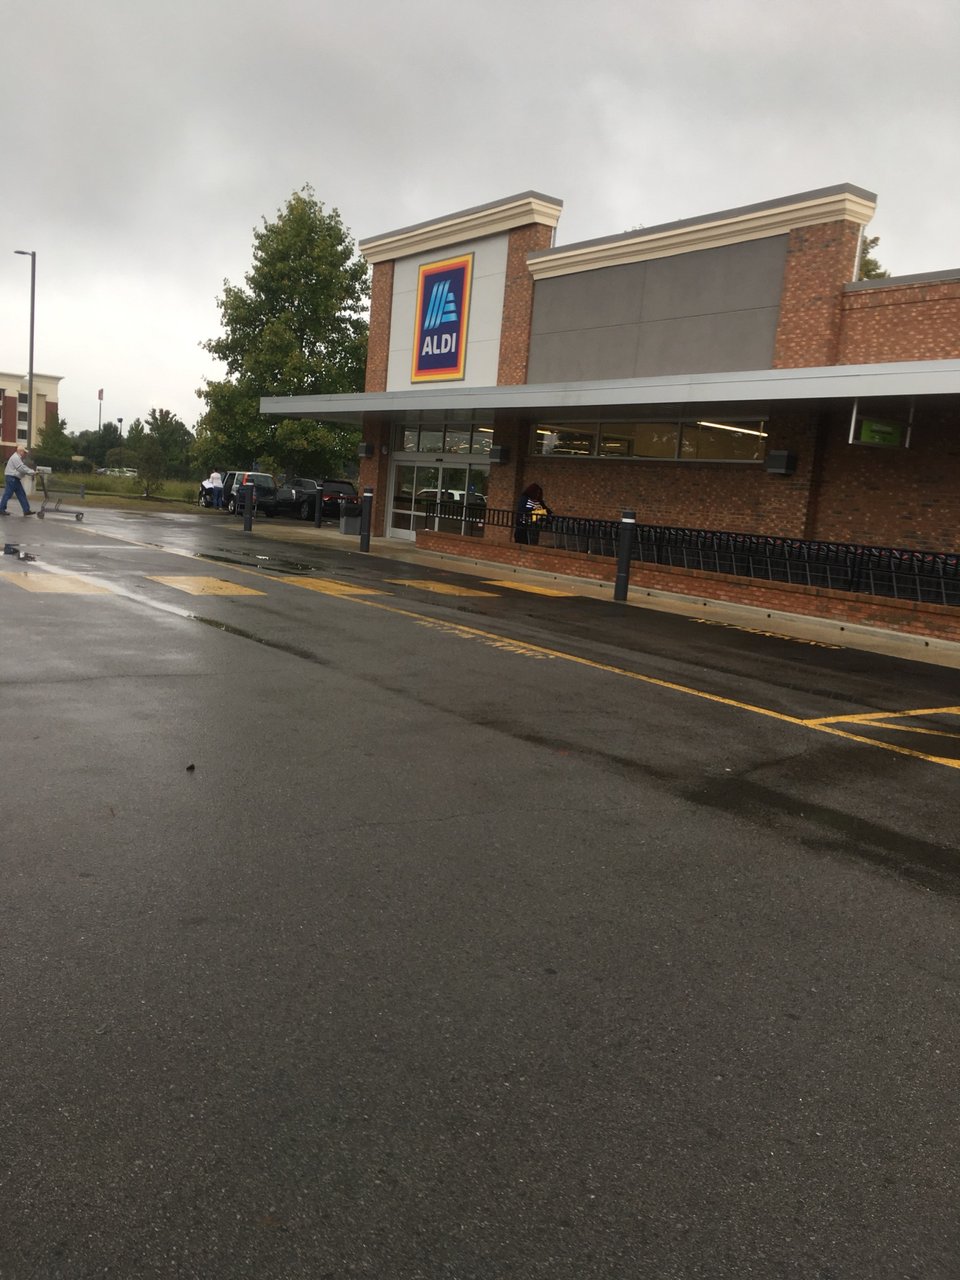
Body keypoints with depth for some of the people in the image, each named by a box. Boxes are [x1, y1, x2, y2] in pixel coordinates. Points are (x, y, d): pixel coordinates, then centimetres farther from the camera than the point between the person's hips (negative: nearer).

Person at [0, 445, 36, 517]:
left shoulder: (18, 458, 18)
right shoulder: (15, 457, -16)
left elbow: (24, 467, 15)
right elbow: (22, 468, -23)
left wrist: (32, 472, 2)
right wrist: (32, 472, -19)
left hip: (15, 479, 11)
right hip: (11, 478, -11)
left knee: (21, 495, 7)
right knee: (7, 494, -4)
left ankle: (26, 510, 7)